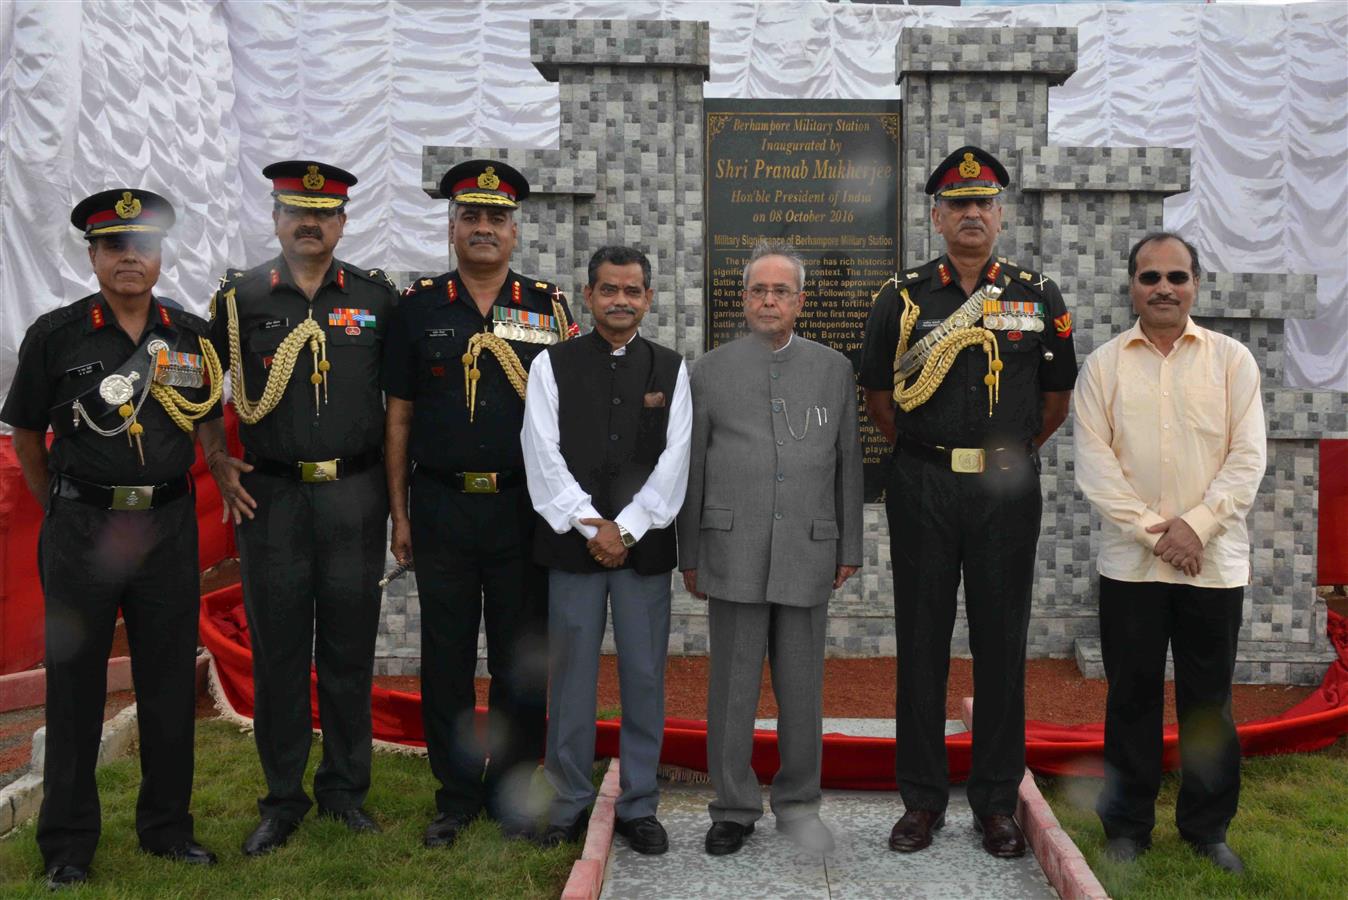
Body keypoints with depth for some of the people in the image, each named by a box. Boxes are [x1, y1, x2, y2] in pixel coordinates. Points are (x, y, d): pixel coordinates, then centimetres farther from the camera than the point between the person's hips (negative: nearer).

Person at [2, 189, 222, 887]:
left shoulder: (193, 334, 4)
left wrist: (166, 489, 10)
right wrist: (60, 508, 9)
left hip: (169, 527, 2)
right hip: (80, 531, -2)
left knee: (170, 683, 9)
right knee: (74, 685, 7)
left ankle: (166, 824, 25)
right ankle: (67, 844, 21)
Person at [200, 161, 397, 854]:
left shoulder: (375, 296, 4)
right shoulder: (239, 297, 3)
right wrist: (218, 463, 2)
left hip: (355, 496, 0)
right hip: (270, 497, 0)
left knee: (350, 647, 8)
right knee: (276, 649, 6)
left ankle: (345, 789, 23)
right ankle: (282, 799, 20)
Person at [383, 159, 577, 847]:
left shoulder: (549, 307, 5)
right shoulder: (419, 306, 5)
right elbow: (399, 414, 7)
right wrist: (399, 512, 3)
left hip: (524, 508, 0)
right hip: (441, 507, 0)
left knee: (521, 660, 8)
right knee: (446, 660, 8)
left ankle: (512, 792, 23)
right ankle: (455, 796, 23)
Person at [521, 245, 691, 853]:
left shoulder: (672, 369, 8)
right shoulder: (553, 365, 5)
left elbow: (674, 461, 0)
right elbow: (543, 456, -3)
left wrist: (626, 529, -9)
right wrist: (591, 526, -11)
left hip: (644, 542, 1)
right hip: (572, 541, -1)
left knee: (644, 677, 5)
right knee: (570, 675, 4)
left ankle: (638, 806, 18)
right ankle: (568, 802, 19)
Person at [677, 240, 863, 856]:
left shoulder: (834, 368, 10)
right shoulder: (711, 370, 6)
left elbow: (848, 463, 10)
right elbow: (692, 468, 6)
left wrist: (849, 549, 7)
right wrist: (689, 556, 4)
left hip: (808, 553, 1)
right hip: (734, 553, -1)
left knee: (802, 687, 8)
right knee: (733, 688, 5)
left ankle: (797, 803, 24)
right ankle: (734, 808, 19)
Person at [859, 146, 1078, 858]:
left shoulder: (1039, 296, 6)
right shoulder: (902, 297, 4)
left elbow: (1057, 397, 13)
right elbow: (876, 393, 12)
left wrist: (1007, 454, 10)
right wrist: (925, 454, 10)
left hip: (1007, 490, 1)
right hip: (922, 489, 0)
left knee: (1002, 643, 6)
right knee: (921, 640, 5)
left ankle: (997, 800, 19)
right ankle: (922, 798, 17)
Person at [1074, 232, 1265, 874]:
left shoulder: (1232, 360, 4)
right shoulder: (1102, 367, 3)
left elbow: (1247, 457, -2)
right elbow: (1094, 464, -4)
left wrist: (1195, 524, -13)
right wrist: (1153, 531, -12)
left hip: (1215, 560, 0)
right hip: (1129, 562, 0)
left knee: (1209, 701, 10)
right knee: (1132, 698, 8)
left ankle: (1207, 827, 26)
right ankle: (1128, 826, 22)